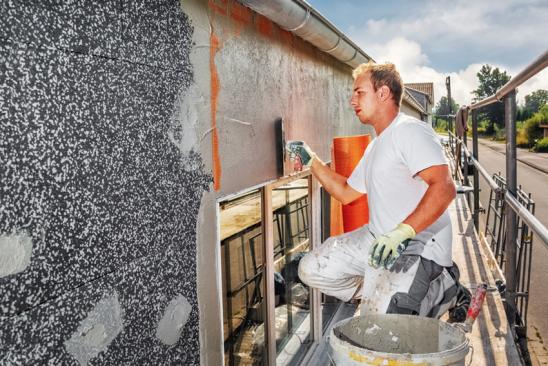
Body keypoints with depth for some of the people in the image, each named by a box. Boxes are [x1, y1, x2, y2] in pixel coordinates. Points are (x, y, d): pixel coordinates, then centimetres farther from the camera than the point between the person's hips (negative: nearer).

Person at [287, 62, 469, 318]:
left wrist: (402, 232, -34)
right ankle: (384, 292, 7)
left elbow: (444, 187, -25)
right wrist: (311, 161, 20)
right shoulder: (375, 147, 20)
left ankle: (443, 288, 3)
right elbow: (345, 193, 27)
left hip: (418, 243, -9)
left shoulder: (409, 130, -11)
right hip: (378, 239, 9)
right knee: (311, 269, 2)